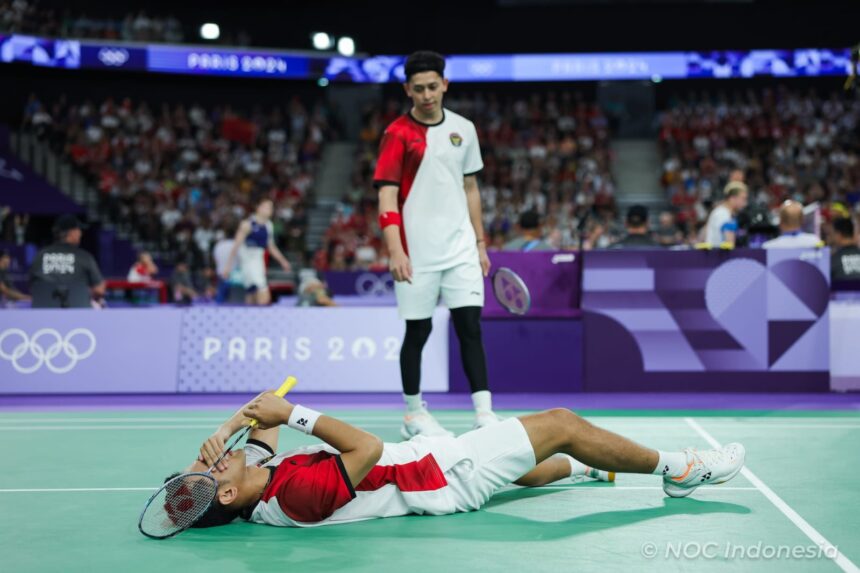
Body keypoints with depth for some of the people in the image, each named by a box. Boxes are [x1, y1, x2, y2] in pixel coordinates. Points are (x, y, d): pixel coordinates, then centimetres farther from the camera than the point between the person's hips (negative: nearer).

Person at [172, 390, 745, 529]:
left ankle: (589, 467, 55)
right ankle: (678, 468, 16)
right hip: (447, 478, -8)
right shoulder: (299, 494, -31)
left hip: (427, 459, 9)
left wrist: (225, 428, -11)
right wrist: (294, 412, -28)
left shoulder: (262, 477, -4)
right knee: (562, 423, -2)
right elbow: (368, 447, -32)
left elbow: (265, 413, 9)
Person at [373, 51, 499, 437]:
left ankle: (484, 413, 0)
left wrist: (480, 242, 14)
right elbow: (387, 196, -9)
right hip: (417, 252, -4)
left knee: (470, 326, -2)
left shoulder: (463, 129, 10)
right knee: (418, 331, 5)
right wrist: (395, 251, -19)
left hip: (460, 248, 4)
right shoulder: (397, 134, -4)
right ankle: (414, 414, 20)